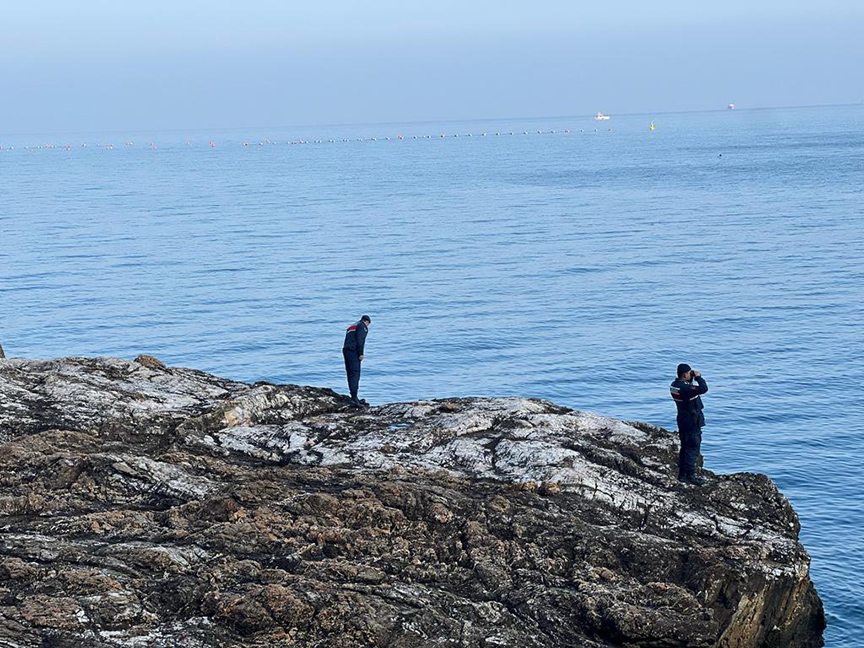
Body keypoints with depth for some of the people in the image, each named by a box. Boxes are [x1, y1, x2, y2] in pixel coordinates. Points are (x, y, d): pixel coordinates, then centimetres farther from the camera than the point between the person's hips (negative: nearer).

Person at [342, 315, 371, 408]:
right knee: (355, 375, -14)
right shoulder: (363, 326, 3)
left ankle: (354, 398, 13)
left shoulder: (351, 327, 30)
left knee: (350, 375, 10)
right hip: (353, 352, -9)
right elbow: (359, 340, -12)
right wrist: (361, 353, -14)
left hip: (345, 351, 9)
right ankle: (354, 399, -24)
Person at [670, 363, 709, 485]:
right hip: (692, 422, -9)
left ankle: (682, 474, 22)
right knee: (693, 448, -3)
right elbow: (703, 389, -33)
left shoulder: (674, 385, 4)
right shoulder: (685, 388, -25)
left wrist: (692, 378, 8)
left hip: (683, 419, 9)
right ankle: (690, 475, -2)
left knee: (685, 447, 16)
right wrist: (698, 377, -17)